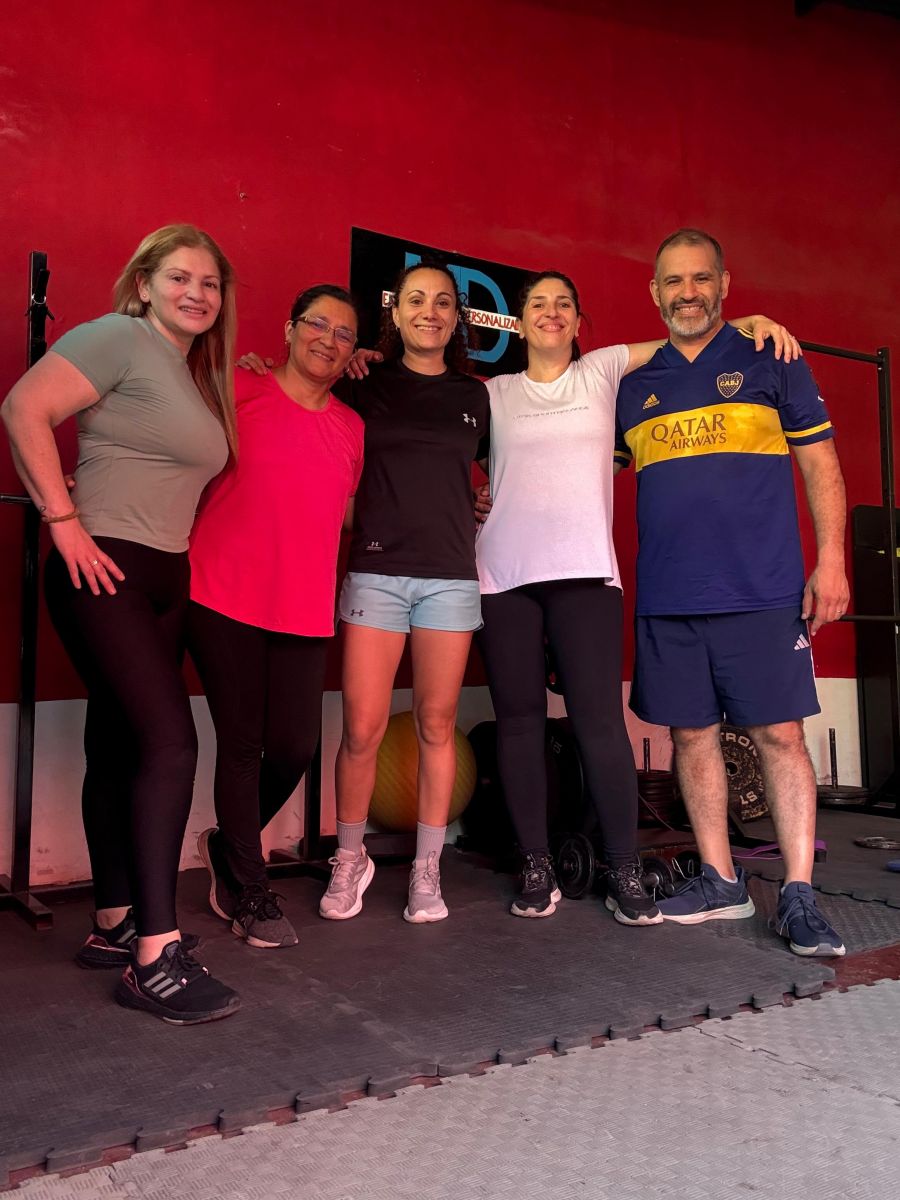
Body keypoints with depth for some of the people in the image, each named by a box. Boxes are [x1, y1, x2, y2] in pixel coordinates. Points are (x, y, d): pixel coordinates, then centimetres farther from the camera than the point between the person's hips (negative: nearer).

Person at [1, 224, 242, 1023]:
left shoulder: (201, 374, 19)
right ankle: (154, 956, -10)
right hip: (103, 571, -8)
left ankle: (115, 926, 21)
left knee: (120, 748, 11)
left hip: (164, 580, 8)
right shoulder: (119, 337, -5)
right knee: (170, 741, -16)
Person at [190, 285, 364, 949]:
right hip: (224, 596, -4)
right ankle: (252, 893, 22)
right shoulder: (237, 391, 0)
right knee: (242, 741, 3)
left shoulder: (352, 428, 13)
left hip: (304, 609, 4)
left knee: (296, 747, 1)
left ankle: (230, 844, 32)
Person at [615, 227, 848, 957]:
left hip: (763, 593, -3)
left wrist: (831, 559, -6)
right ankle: (720, 882, 20)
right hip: (666, 597, 4)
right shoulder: (633, 385, 14)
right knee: (692, 734, 7)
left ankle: (798, 896, 8)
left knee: (781, 734, -2)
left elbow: (820, 465, 4)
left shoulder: (770, 363, 6)